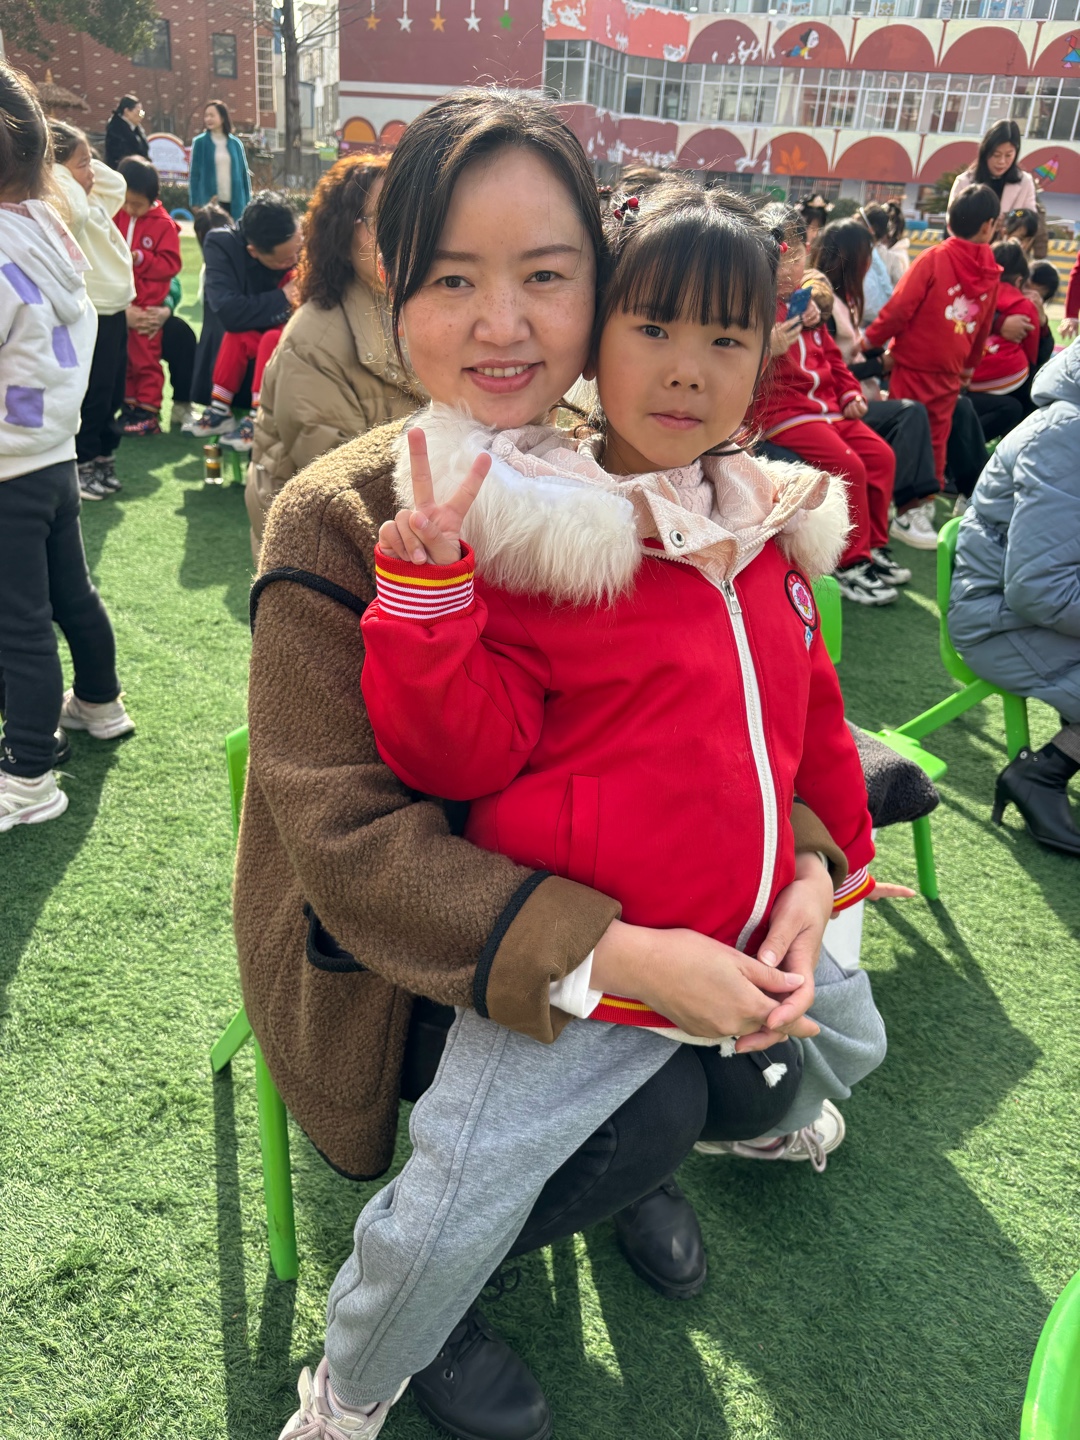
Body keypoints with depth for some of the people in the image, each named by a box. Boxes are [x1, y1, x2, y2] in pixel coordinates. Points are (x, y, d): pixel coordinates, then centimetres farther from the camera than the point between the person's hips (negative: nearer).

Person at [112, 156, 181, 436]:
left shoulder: (164, 224, -8)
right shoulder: (116, 216, 5)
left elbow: (171, 264, -11)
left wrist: (141, 258, -20)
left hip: (147, 304, -5)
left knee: (145, 359, 0)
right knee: (121, 358, 12)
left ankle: (148, 413, 6)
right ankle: (129, 407, 23)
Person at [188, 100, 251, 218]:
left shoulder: (235, 143, 8)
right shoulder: (200, 142, 3)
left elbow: (244, 173, 9)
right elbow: (194, 174, 3)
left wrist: (247, 204, 4)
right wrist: (195, 202, -5)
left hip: (234, 203, 2)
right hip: (210, 202, -2)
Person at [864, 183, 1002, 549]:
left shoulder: (934, 258, -8)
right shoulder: (990, 271, 3)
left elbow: (901, 307, -13)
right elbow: (984, 327, 11)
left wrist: (871, 339, -3)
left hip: (914, 363, -3)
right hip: (950, 371, 3)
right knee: (936, 438, 13)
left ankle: (910, 512, 4)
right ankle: (923, 503, 18)